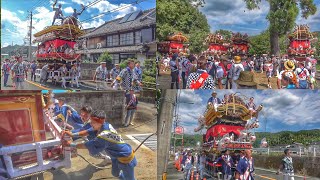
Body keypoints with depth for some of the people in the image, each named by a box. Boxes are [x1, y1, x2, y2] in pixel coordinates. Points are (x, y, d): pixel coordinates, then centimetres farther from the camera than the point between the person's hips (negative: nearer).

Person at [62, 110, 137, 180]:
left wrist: (71, 144, -18)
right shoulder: (107, 125, -12)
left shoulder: (103, 136, -37)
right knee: (115, 173, 29)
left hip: (126, 158, -9)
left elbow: (87, 145, -29)